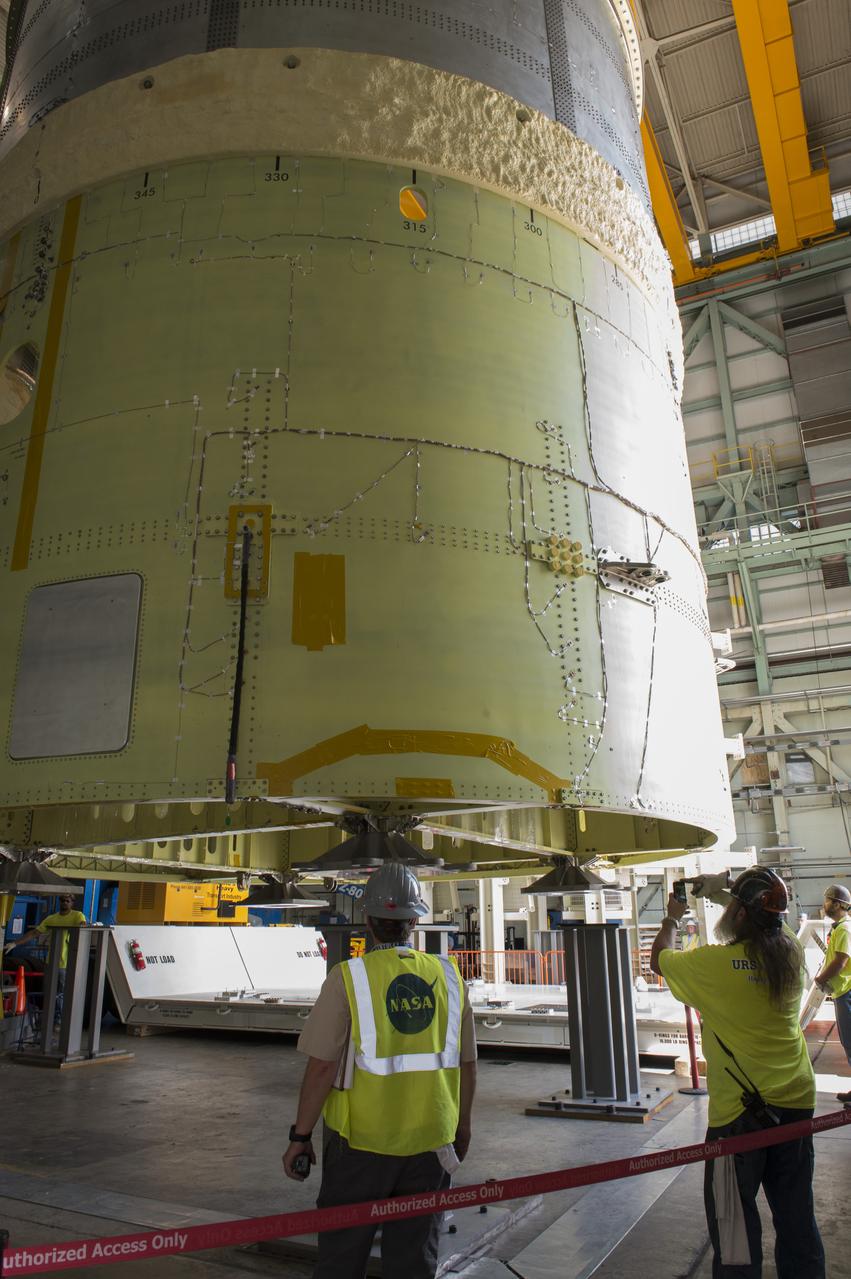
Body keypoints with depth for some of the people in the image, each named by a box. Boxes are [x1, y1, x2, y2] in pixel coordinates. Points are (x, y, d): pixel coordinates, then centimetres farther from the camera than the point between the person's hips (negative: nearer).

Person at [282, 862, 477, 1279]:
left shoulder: (348, 978, -15)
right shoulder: (448, 977, -3)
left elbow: (322, 1066, -15)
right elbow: (467, 1064, 5)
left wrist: (300, 1136, -2)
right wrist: (462, 1126, 19)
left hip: (361, 1140, -3)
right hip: (429, 1141, 3)